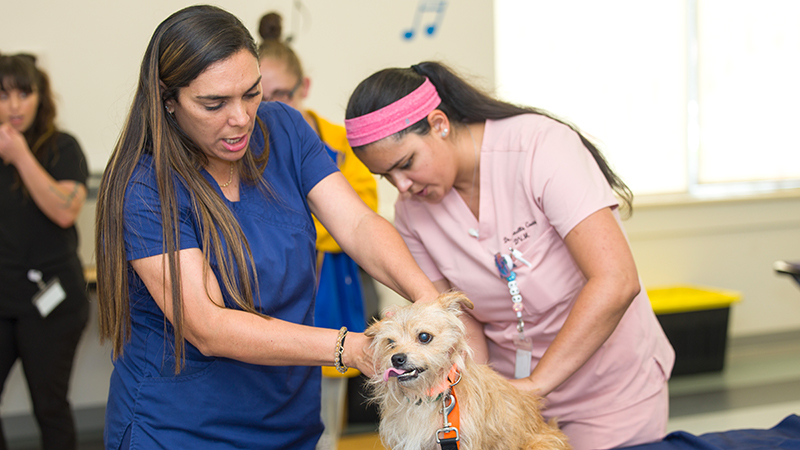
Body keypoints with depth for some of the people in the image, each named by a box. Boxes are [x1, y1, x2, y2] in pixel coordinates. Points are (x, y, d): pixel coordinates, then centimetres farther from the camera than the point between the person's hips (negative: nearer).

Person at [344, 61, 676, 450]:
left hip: (613, 387, -4)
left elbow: (616, 283, -31)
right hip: (509, 387, 4)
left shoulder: (541, 146, -24)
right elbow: (462, 322, -3)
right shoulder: (411, 211, -7)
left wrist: (535, 383, -29)